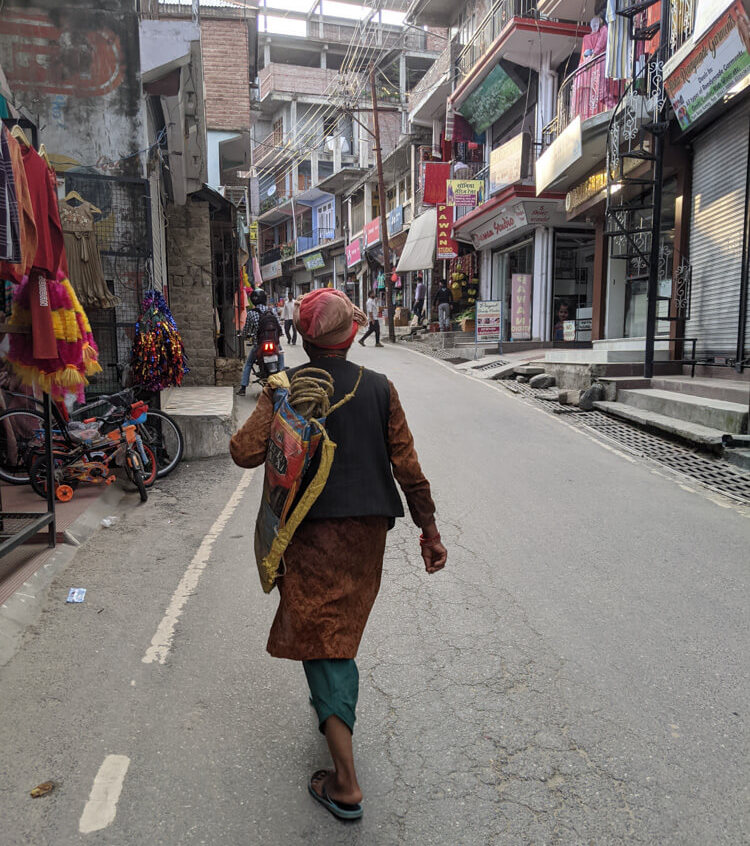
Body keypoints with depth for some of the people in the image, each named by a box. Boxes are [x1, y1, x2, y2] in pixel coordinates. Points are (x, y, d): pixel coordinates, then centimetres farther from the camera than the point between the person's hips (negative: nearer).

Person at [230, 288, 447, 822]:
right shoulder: (380, 388, -1)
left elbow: (245, 452, -13)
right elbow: (407, 465, -2)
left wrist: (268, 410, 8)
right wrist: (430, 530, 5)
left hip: (313, 529, -3)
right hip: (369, 528, 4)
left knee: (320, 638, 2)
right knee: (345, 625, 26)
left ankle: (346, 784, 2)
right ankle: (340, 703, 50)